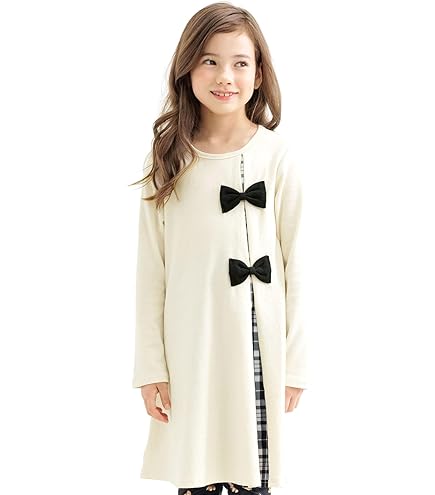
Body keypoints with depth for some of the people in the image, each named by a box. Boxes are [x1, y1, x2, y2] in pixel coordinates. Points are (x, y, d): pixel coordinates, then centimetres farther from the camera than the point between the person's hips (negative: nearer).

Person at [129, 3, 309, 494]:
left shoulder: (276, 154, -5)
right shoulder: (168, 157, 0)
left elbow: (294, 262, -2)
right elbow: (151, 268, 2)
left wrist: (294, 363, -1)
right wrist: (150, 366, -1)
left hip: (255, 342, -1)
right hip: (188, 343, 2)